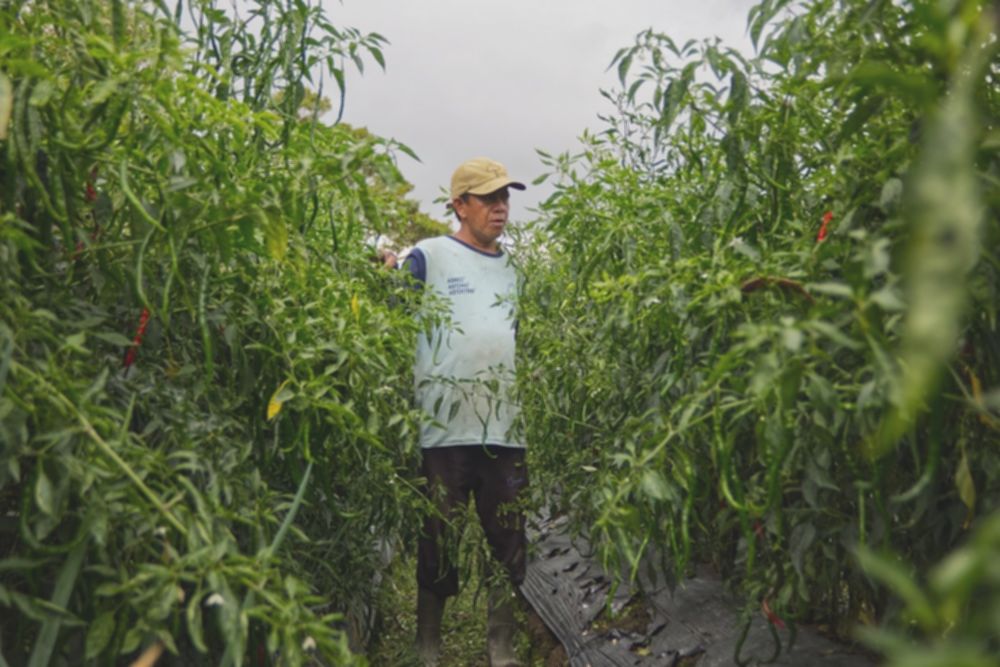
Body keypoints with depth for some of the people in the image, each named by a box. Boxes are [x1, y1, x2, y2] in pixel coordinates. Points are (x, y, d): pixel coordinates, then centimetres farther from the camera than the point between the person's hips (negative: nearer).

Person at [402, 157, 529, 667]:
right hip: (446, 429, -4)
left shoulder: (513, 266, 16)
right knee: (439, 542, 5)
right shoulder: (429, 256, 0)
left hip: (506, 429, 5)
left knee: (509, 543, 10)